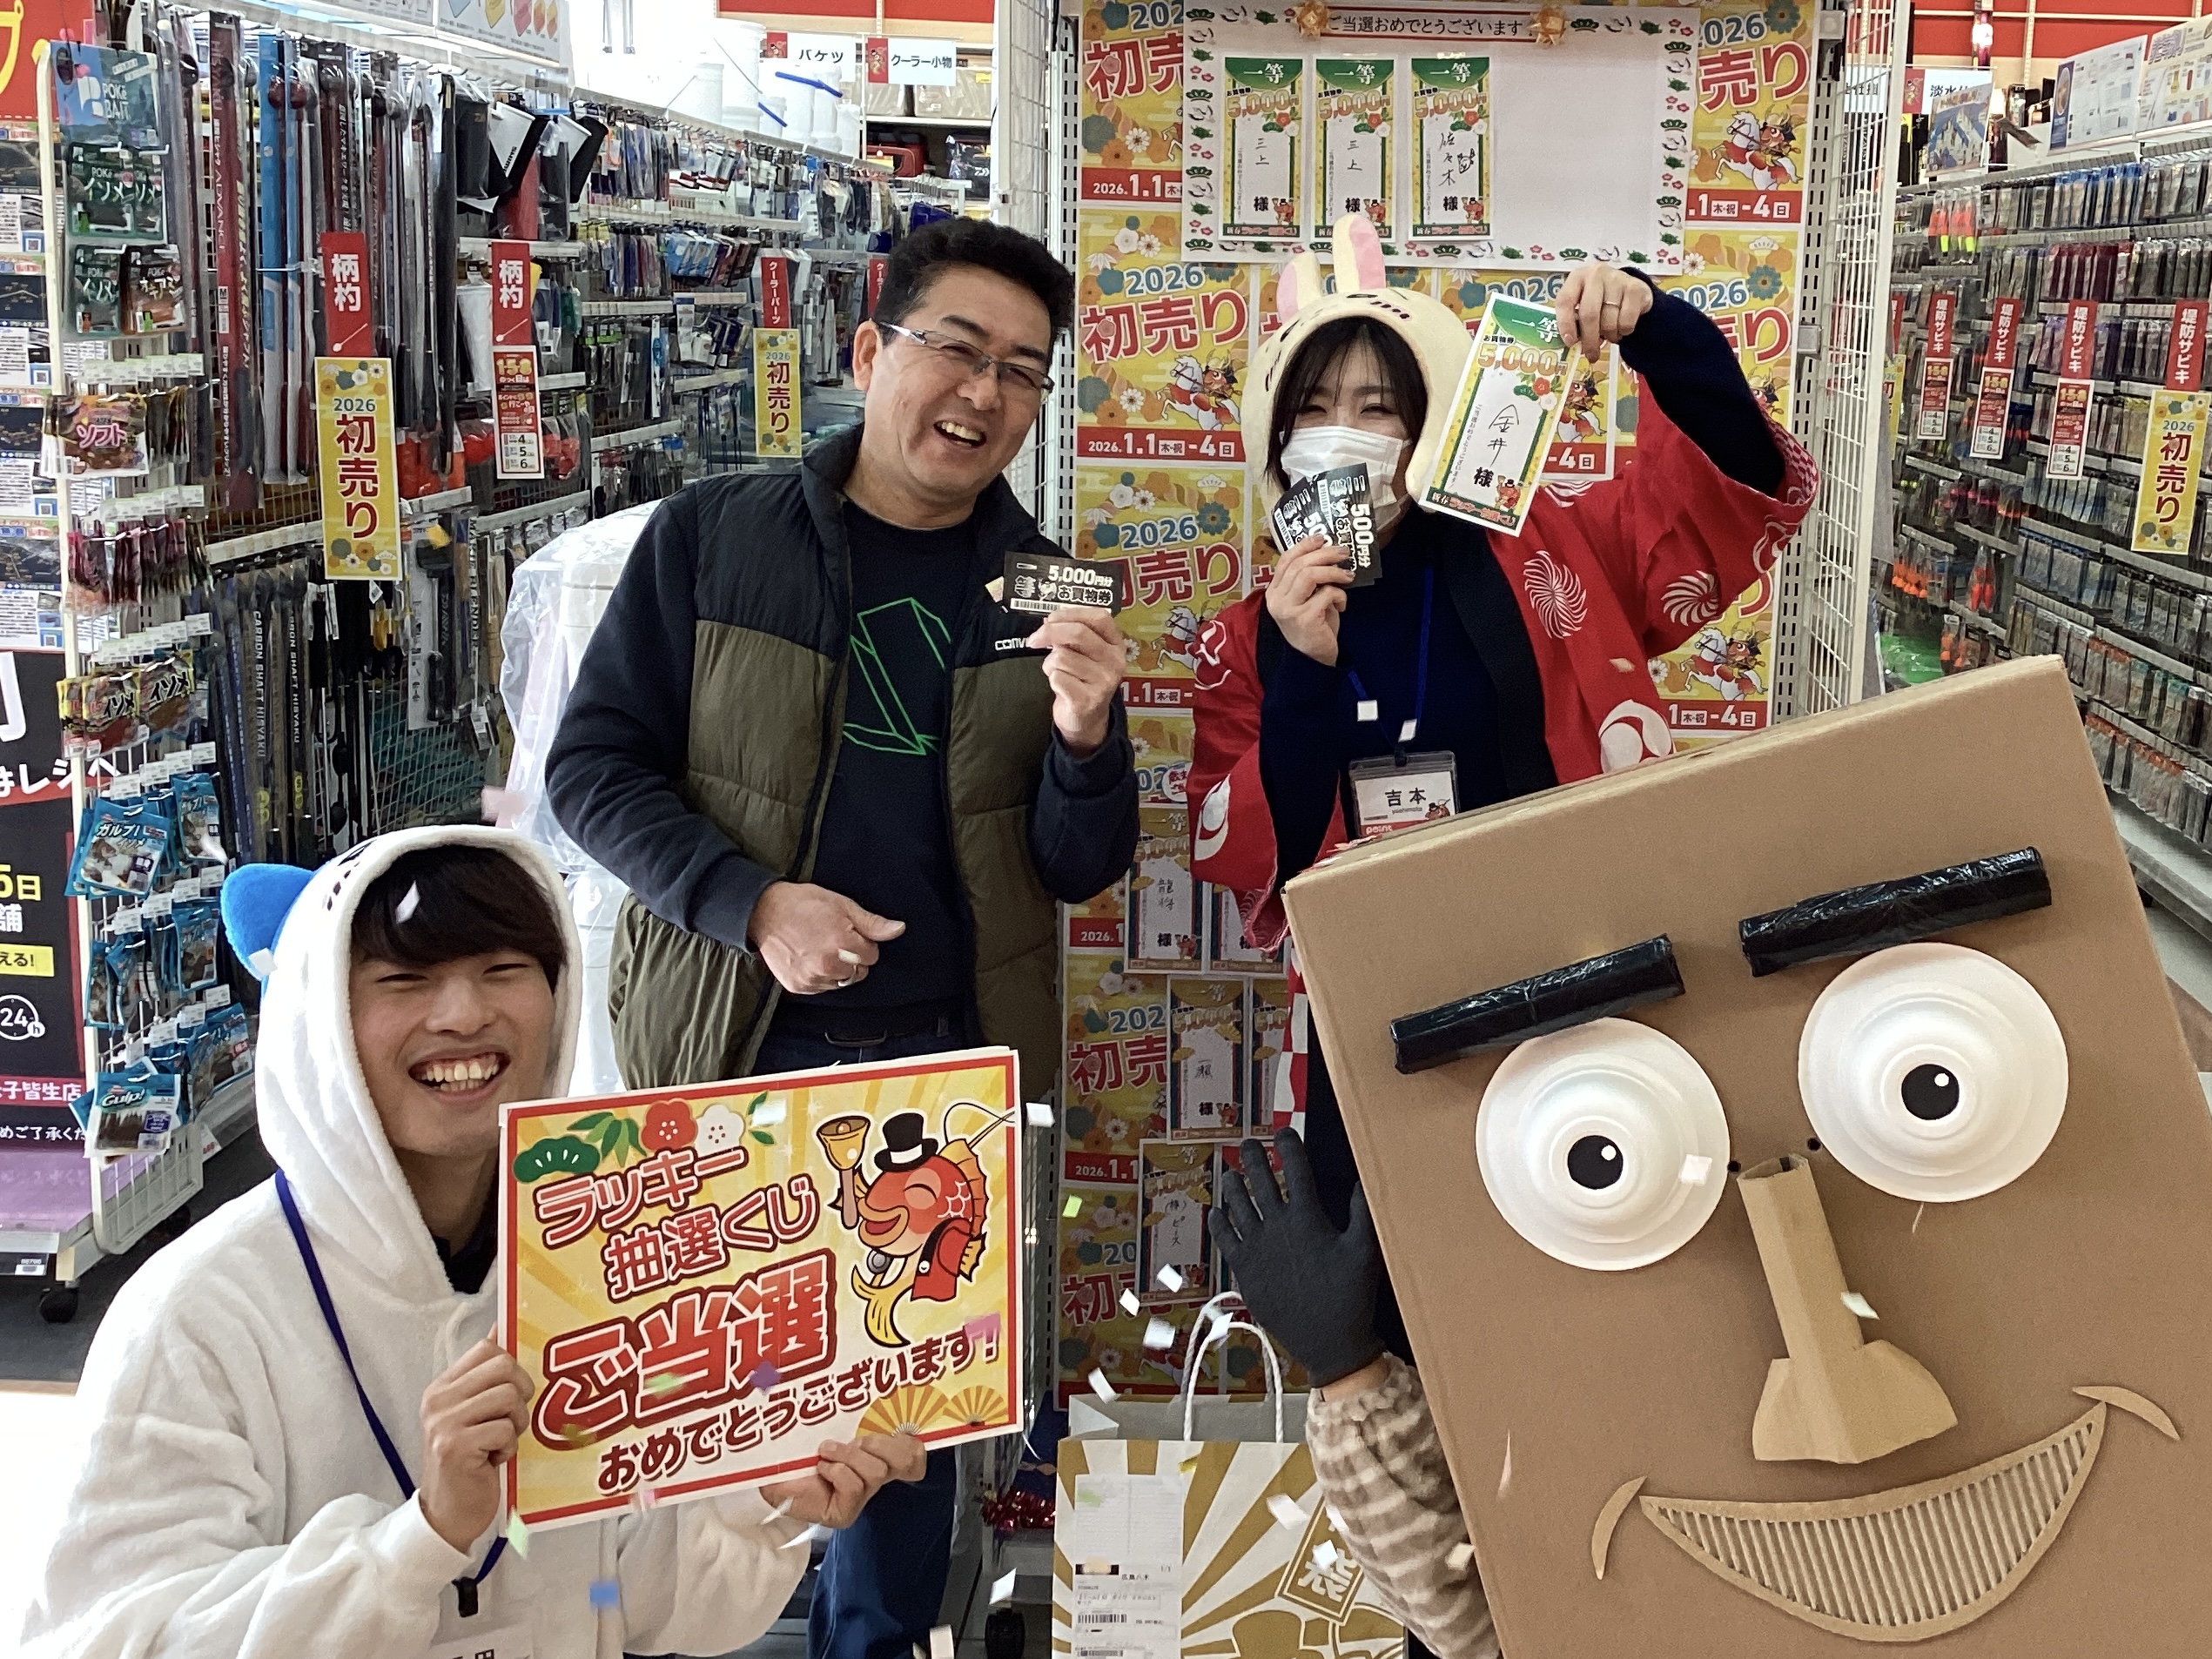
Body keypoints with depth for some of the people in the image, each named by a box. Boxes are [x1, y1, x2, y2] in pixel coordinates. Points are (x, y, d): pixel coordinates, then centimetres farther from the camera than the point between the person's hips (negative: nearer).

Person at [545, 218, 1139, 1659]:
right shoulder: (714, 538, -4)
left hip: (944, 1060, 2)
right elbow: (595, 766, -4)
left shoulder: (1041, 595, 2)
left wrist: (1086, 733, -19)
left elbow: (1082, 868, 2)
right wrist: (750, 904, -19)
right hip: (731, 1049, -2)